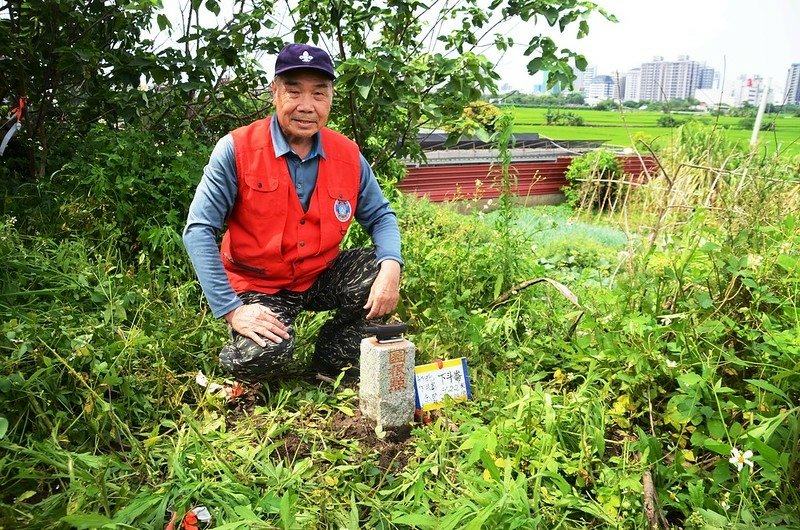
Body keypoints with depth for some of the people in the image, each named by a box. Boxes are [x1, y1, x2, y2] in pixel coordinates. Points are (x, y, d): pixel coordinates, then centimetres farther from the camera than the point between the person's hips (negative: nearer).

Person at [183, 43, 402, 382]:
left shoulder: (349, 156, -5)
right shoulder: (237, 150, -16)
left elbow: (380, 216, 3)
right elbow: (199, 230, -17)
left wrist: (390, 266, -20)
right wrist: (231, 309, -24)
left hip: (322, 278, 4)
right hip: (258, 287, -4)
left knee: (380, 273, -20)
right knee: (261, 359, -30)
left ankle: (333, 367, 2)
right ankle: (240, 352, 10)